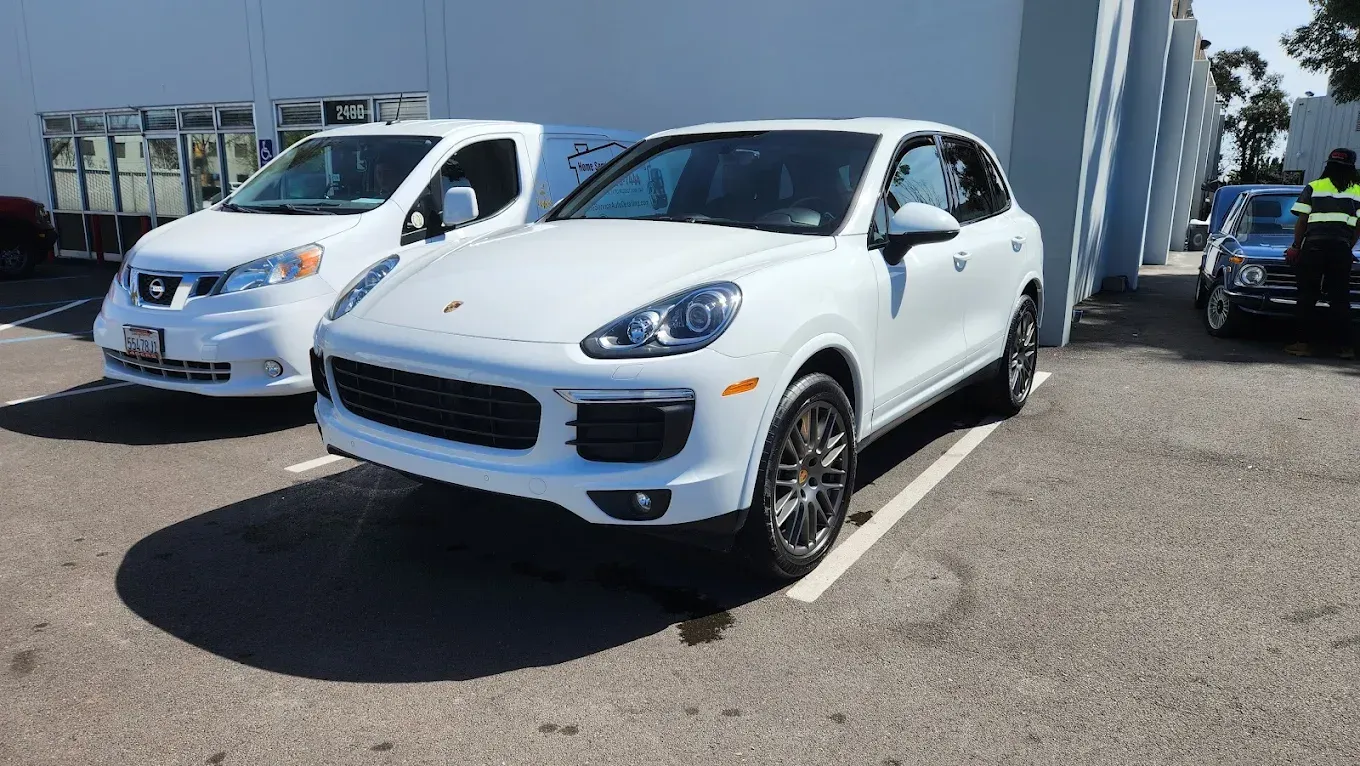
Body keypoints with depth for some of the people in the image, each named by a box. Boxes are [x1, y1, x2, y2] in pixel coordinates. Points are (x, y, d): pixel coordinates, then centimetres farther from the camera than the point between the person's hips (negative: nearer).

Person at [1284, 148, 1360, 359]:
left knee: (1308, 295, 2)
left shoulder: (1313, 187, 6)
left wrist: (1296, 247, 9)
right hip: (1341, 247, 2)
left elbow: (1302, 221, 2)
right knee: (1340, 298, 6)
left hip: (1314, 245, -2)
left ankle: (1304, 343, 0)